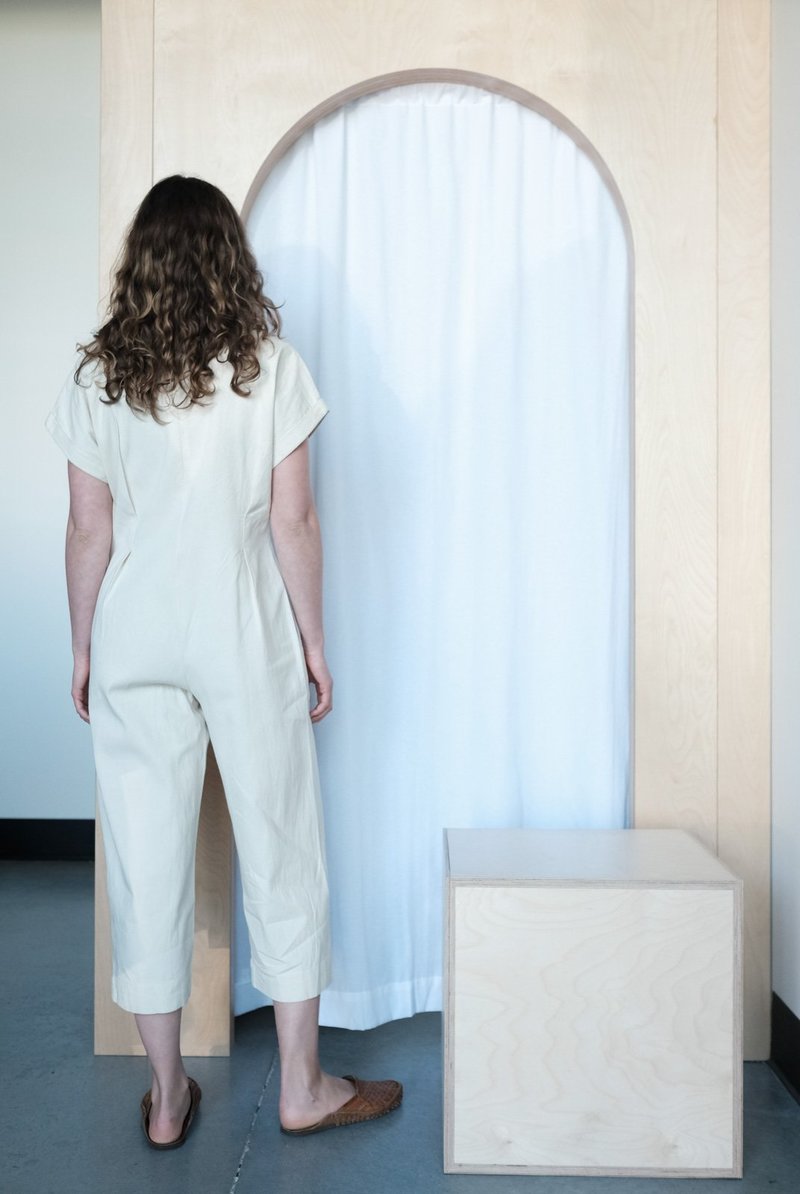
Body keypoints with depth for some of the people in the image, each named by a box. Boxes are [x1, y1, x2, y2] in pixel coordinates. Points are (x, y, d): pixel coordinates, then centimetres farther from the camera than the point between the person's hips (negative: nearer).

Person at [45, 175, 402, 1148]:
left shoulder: (97, 376, 2)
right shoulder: (268, 364, -4)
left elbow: (89, 528, 1)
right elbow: (292, 519, -6)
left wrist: (82, 648, 11)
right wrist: (313, 640, 3)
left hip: (134, 641, 2)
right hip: (245, 635, -2)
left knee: (147, 857, 10)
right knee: (279, 850, 9)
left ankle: (167, 1097, 24)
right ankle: (301, 1085, 22)